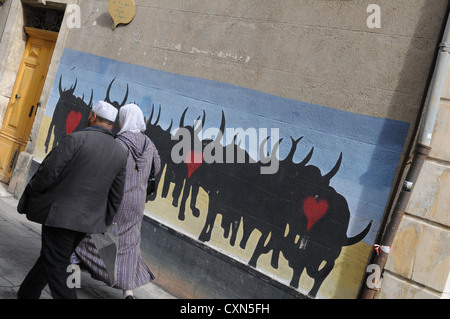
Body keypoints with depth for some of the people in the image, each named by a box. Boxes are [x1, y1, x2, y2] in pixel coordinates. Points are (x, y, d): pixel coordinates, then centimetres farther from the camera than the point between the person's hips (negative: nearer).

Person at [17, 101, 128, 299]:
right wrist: (103, 224, 18)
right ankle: (27, 295, 40)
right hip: (88, 221, 7)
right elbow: (115, 197, 7)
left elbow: (47, 173, -15)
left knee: (57, 268, 2)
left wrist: (29, 197, 2)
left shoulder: (76, 139, -14)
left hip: (60, 214, -6)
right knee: (50, 258, 24)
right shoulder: (120, 154, 3)